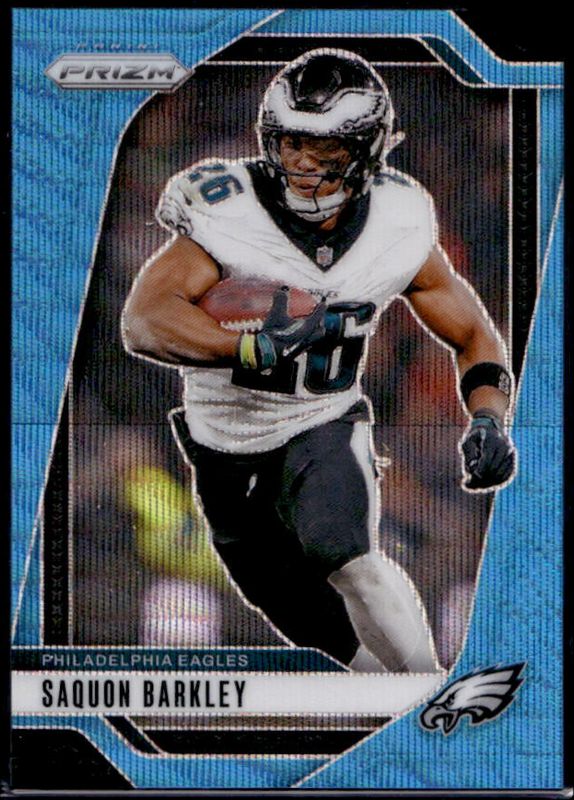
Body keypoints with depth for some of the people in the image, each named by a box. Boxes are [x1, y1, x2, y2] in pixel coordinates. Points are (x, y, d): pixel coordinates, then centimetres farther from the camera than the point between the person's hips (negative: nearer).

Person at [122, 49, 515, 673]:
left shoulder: (398, 229, -14)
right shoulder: (228, 214, -24)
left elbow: (473, 336, 0)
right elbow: (143, 321, -38)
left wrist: (488, 421, -20)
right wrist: (254, 346, -54)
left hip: (326, 427, 0)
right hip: (227, 441, 1)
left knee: (340, 552, -32)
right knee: (315, 622, 14)